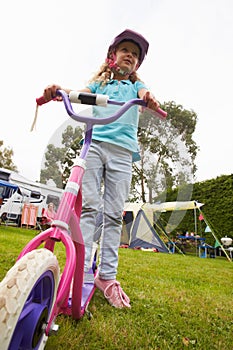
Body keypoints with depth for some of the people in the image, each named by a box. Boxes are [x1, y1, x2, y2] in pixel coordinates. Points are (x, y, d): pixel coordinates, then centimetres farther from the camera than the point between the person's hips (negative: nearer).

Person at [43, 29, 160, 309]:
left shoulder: (136, 85, 26)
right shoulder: (100, 83, 24)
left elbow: (145, 95, 3)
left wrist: (150, 100, -22)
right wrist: (58, 92, -17)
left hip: (122, 151, 1)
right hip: (94, 144, 0)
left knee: (114, 214, -4)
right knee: (89, 206, -11)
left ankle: (107, 276, 3)